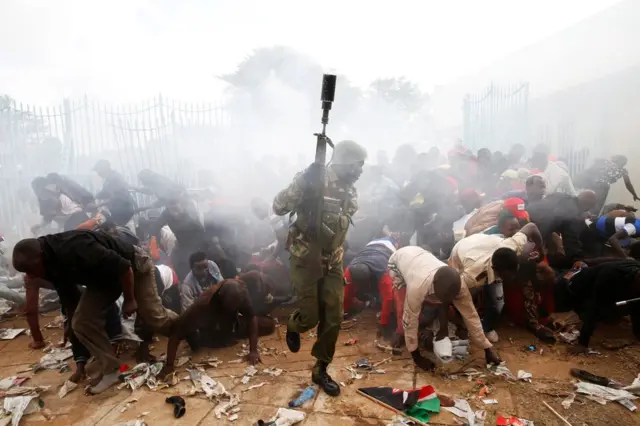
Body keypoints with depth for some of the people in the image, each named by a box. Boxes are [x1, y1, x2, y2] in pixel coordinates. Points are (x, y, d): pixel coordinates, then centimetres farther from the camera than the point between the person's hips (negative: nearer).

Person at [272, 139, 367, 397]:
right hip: (306, 261, -6)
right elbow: (278, 207, -23)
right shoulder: (313, 180, -15)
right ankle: (292, 326, 37)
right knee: (310, 317, -1)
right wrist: (304, 182, -34)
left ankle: (320, 370, 24)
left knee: (333, 318, 6)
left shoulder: (349, 190, 6)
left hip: (333, 263, 6)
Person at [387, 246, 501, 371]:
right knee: (406, 308, -18)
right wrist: (416, 356, -24)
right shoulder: (418, 286, -47)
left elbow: (470, 315, -20)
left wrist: (487, 347, -16)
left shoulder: (458, 285, -32)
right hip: (397, 260, -4)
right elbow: (410, 318, -35)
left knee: (441, 302, -7)